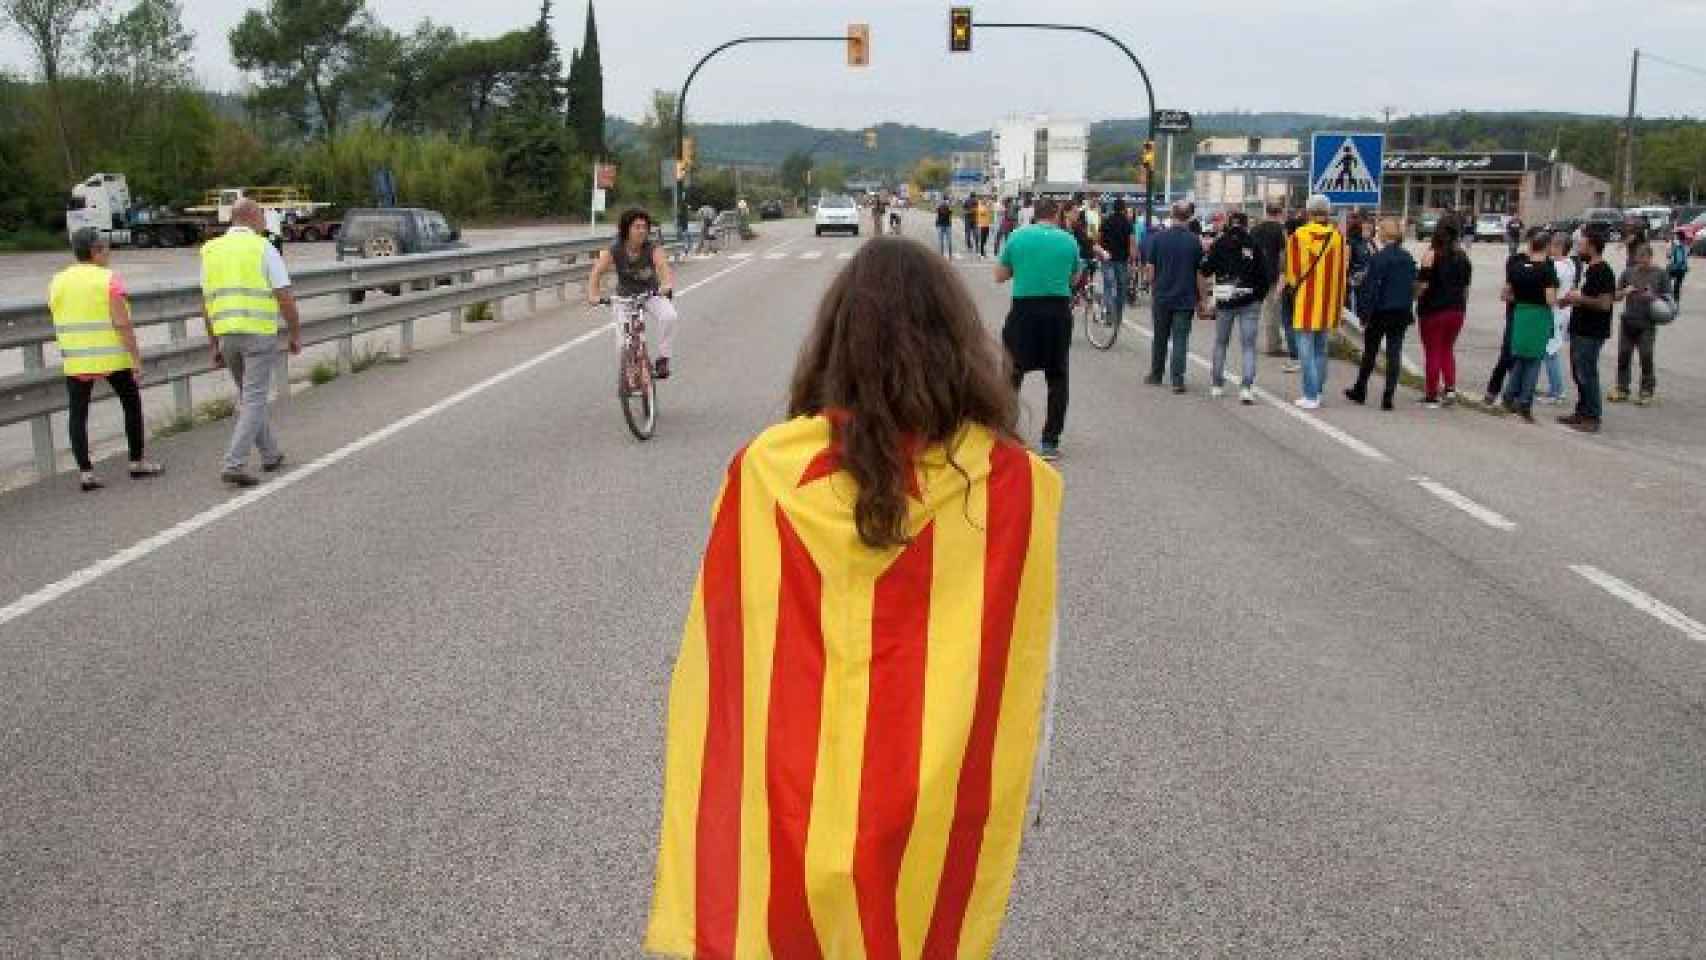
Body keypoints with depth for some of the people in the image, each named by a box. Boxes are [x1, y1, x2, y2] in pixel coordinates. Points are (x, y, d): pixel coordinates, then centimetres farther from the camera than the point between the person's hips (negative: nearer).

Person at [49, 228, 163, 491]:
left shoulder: (57, 282, 7)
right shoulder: (109, 279, -9)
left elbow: (60, 324, 10)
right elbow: (121, 323, -16)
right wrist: (136, 357, -12)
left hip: (75, 360, 4)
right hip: (113, 357, -4)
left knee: (78, 413, 6)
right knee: (132, 404, 13)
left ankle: (85, 472, 2)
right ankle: (137, 462, 18)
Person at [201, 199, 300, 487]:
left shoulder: (211, 250, 11)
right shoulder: (263, 248, -4)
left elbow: (207, 303, 12)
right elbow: (285, 297, -9)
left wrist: (214, 344, 17)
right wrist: (295, 334, 2)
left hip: (227, 334, 5)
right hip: (260, 334, -5)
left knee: (247, 396, 20)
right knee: (254, 400, -3)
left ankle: (270, 455, 28)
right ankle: (234, 464, -12)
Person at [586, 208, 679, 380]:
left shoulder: (653, 250, -20)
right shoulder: (614, 252, -17)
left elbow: (665, 268, -37)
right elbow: (596, 273, -23)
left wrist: (667, 285, -59)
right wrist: (592, 295, -41)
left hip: (651, 296, 0)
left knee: (669, 316, -31)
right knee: (623, 346, -12)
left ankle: (663, 358, -12)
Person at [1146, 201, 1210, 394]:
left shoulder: (1158, 238, -4)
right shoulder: (1194, 241, -6)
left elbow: (1150, 269, -1)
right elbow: (1201, 274, -5)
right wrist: (1203, 300, 3)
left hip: (1161, 297, 2)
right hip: (1185, 299, -1)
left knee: (1160, 338, 15)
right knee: (1180, 339, 1)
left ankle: (1156, 375, 26)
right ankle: (1177, 380, -5)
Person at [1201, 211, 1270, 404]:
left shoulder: (1219, 244, 0)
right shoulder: (1253, 244, -2)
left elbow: (1205, 271, 0)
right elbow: (1265, 276, -3)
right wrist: (1260, 296, 8)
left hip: (1224, 302, 1)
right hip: (1249, 303, -1)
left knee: (1220, 343, 17)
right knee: (1248, 345, 1)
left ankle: (1217, 385, 21)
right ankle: (1247, 387, -12)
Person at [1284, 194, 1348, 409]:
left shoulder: (1298, 235, -8)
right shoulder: (1338, 237, -1)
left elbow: (1291, 271, -1)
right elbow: (1340, 273, 4)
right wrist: (1338, 305, 12)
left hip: (1304, 302, -3)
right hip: (1328, 303, 3)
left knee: (1306, 350, 0)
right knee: (1321, 349, 15)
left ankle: (1310, 396, -4)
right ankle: (1317, 392, 19)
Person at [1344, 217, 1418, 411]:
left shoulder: (1378, 258, -14)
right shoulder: (1408, 258, 4)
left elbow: (1371, 288, -14)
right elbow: (1413, 286, 9)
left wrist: (1365, 315, -9)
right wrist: (1407, 309, 15)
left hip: (1380, 313, -4)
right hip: (1401, 313, 4)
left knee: (1370, 353, 11)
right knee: (1394, 354, 4)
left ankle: (1360, 391, 23)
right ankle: (1388, 397, 1)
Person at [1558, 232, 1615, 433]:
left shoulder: (1603, 272, -16)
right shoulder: (1587, 268, 14)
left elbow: (1604, 303, -23)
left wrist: (1579, 298, -17)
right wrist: (1571, 298, 11)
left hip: (1592, 333, -10)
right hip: (1580, 330, 10)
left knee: (1587, 374, -7)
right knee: (1578, 373, 15)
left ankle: (1592, 418, -2)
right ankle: (1582, 413, 24)